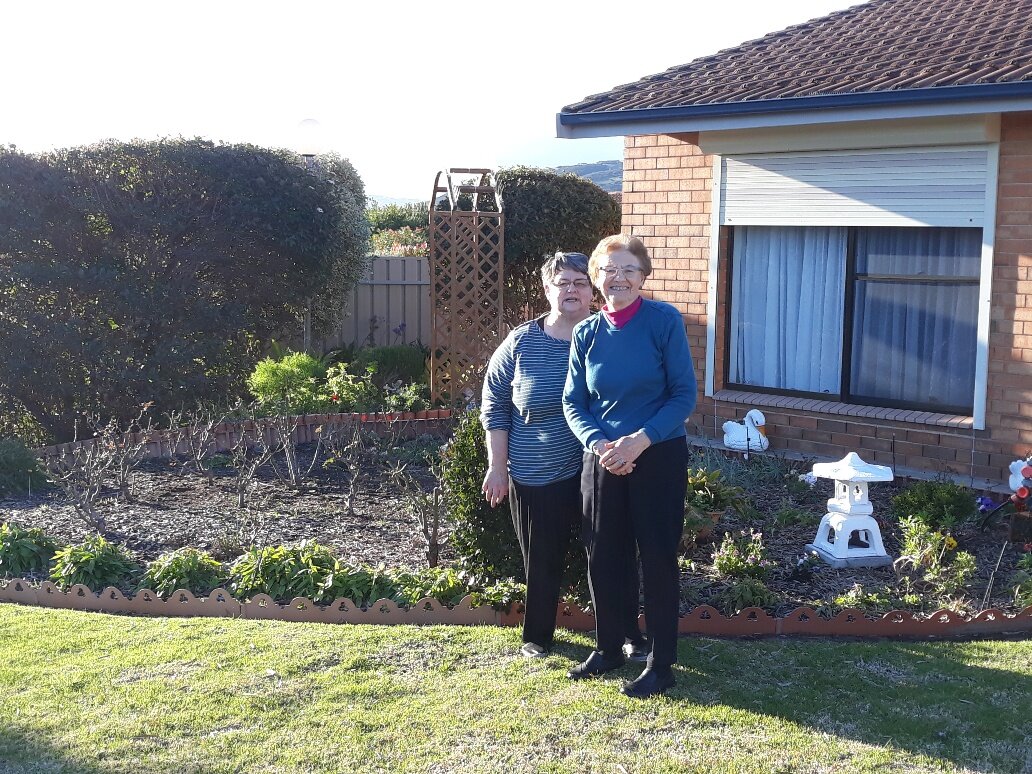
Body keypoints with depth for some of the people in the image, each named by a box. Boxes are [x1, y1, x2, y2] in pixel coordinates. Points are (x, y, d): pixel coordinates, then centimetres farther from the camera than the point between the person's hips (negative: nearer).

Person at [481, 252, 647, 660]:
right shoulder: (521, 343, -2)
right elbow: (494, 404, 3)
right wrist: (497, 466, -1)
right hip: (535, 476, 0)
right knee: (542, 561, 11)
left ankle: (628, 635, 23)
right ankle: (537, 636, 29)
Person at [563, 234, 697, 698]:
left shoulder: (664, 321, -8)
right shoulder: (586, 334, 3)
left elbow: (685, 394, -9)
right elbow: (573, 403, 5)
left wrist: (639, 440, -19)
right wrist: (598, 443, -14)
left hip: (658, 459, -4)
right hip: (602, 461, 4)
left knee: (658, 559, 3)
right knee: (602, 559, 11)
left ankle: (661, 664, 14)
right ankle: (608, 648, 30)